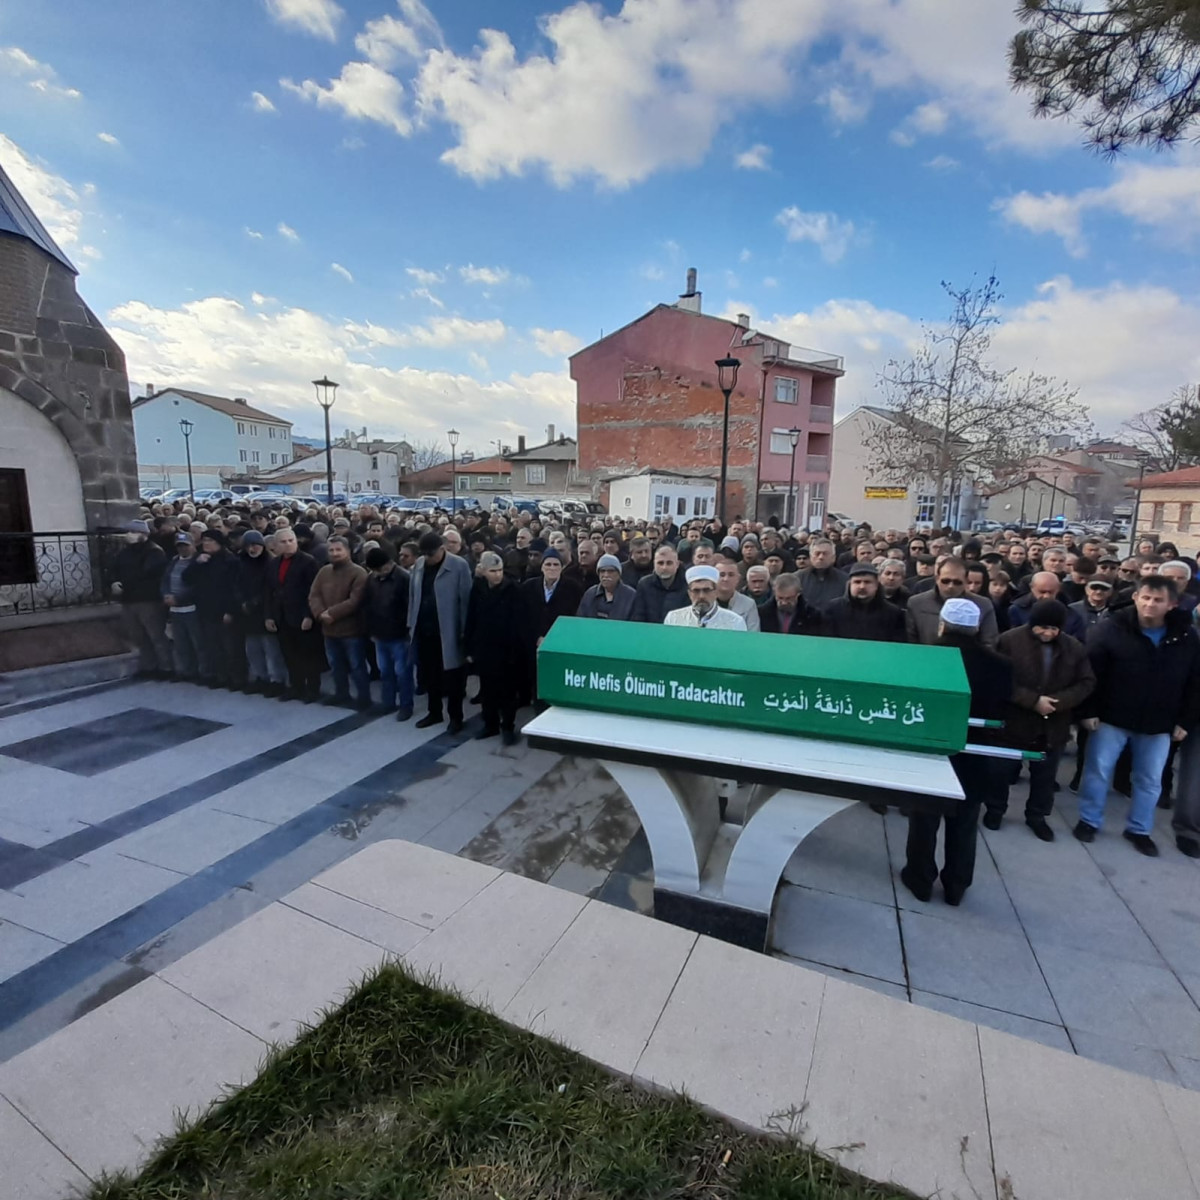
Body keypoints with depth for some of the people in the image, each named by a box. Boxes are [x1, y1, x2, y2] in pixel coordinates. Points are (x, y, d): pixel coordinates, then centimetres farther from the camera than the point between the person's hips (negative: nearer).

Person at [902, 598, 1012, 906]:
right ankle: (956, 886, 30)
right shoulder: (999, 665, -9)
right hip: (973, 758, 3)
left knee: (924, 820, 15)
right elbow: (1003, 711, 0)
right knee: (964, 826, 18)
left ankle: (920, 880, 27)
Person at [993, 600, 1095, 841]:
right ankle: (995, 810, 30)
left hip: (1053, 728, 3)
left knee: (1045, 775, 17)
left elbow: (1086, 683, 0)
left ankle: (1036, 816, 35)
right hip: (1013, 722, -3)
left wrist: (1058, 701, -16)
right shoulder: (1009, 641, -13)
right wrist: (1033, 700, -22)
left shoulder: (1074, 648, -1)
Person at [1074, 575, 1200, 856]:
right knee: (1098, 771, 7)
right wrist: (1088, 711, -14)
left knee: (1149, 780, 14)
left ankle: (1139, 830, 31)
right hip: (1111, 717, -3)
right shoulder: (1111, 628, -12)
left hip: (1158, 724, 3)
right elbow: (1090, 672, -11)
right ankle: (1089, 821, 23)